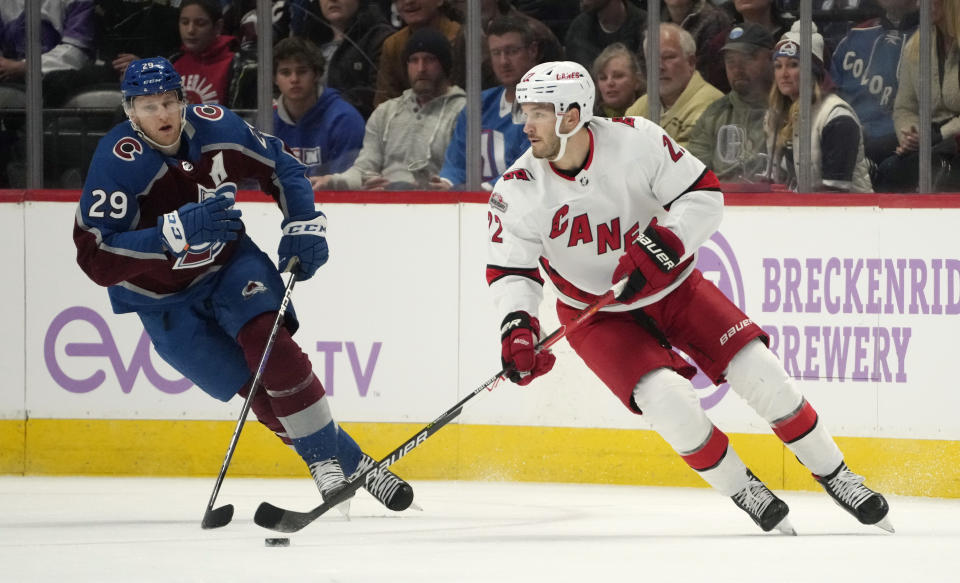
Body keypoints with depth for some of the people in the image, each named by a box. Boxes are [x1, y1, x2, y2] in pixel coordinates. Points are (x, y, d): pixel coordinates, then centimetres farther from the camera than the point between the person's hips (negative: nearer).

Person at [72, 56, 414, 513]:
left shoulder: (213, 127, -13)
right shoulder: (118, 163, -26)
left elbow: (280, 168, 6)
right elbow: (96, 259, -33)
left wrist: (304, 226, -7)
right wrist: (176, 231, -40)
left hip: (228, 261, 2)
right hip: (164, 299, -2)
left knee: (268, 343, -23)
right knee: (255, 386, -10)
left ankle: (328, 458, -16)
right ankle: (345, 461, -2)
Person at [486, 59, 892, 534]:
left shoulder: (635, 140, -21)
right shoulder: (518, 191, -18)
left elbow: (704, 195, -16)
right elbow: (510, 269, -14)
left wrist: (661, 243, -31)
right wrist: (517, 326, -32)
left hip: (672, 286, 1)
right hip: (597, 314, -1)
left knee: (760, 372, -9)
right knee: (667, 400, -23)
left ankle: (835, 477, 10)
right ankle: (743, 492, 0)